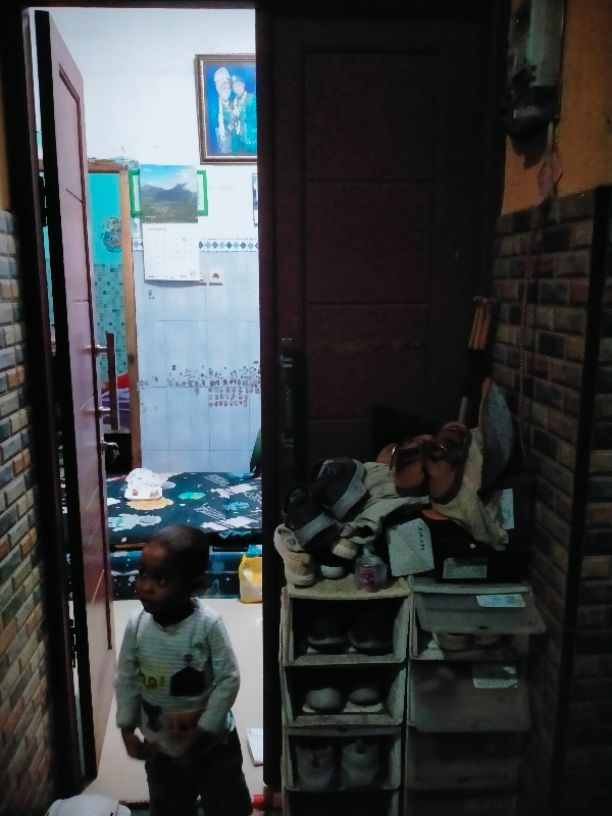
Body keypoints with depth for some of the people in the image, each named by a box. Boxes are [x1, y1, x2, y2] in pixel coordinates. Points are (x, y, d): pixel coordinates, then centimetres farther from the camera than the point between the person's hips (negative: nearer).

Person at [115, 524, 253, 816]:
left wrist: (205, 730, -19)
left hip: (212, 743, -3)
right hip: (159, 746, 3)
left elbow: (228, 680, -21)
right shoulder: (137, 624, -17)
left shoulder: (208, 624, -28)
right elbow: (127, 679, -4)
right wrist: (127, 728, -3)